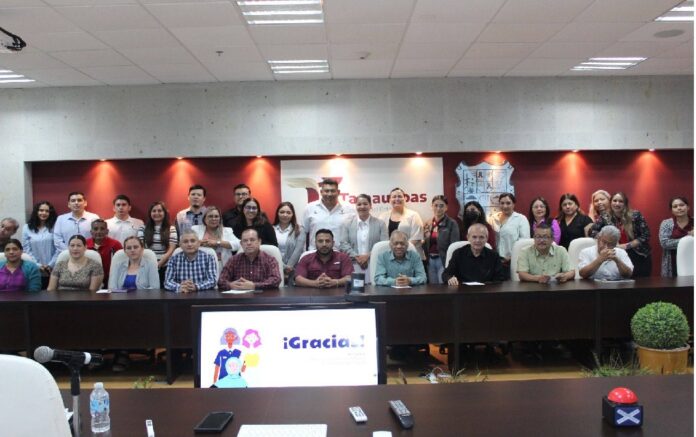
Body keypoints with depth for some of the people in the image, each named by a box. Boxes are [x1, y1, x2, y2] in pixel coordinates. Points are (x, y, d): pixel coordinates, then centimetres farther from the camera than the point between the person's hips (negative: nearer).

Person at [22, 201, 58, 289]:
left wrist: (51, 265, -9)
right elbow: (26, 249, 3)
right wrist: (37, 265, -6)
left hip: (52, 270, -1)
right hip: (35, 270, 1)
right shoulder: (27, 228, 6)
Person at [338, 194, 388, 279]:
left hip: (374, 266, 0)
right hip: (353, 267, 0)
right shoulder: (347, 224, 9)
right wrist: (357, 257, -10)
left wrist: (368, 256, -11)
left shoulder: (380, 224, 9)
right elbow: (343, 244, 2)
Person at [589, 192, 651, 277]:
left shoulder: (635, 215, -5)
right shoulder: (605, 218, 0)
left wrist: (627, 245, -14)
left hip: (639, 257, -1)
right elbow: (592, 232, -2)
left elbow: (645, 236, -5)